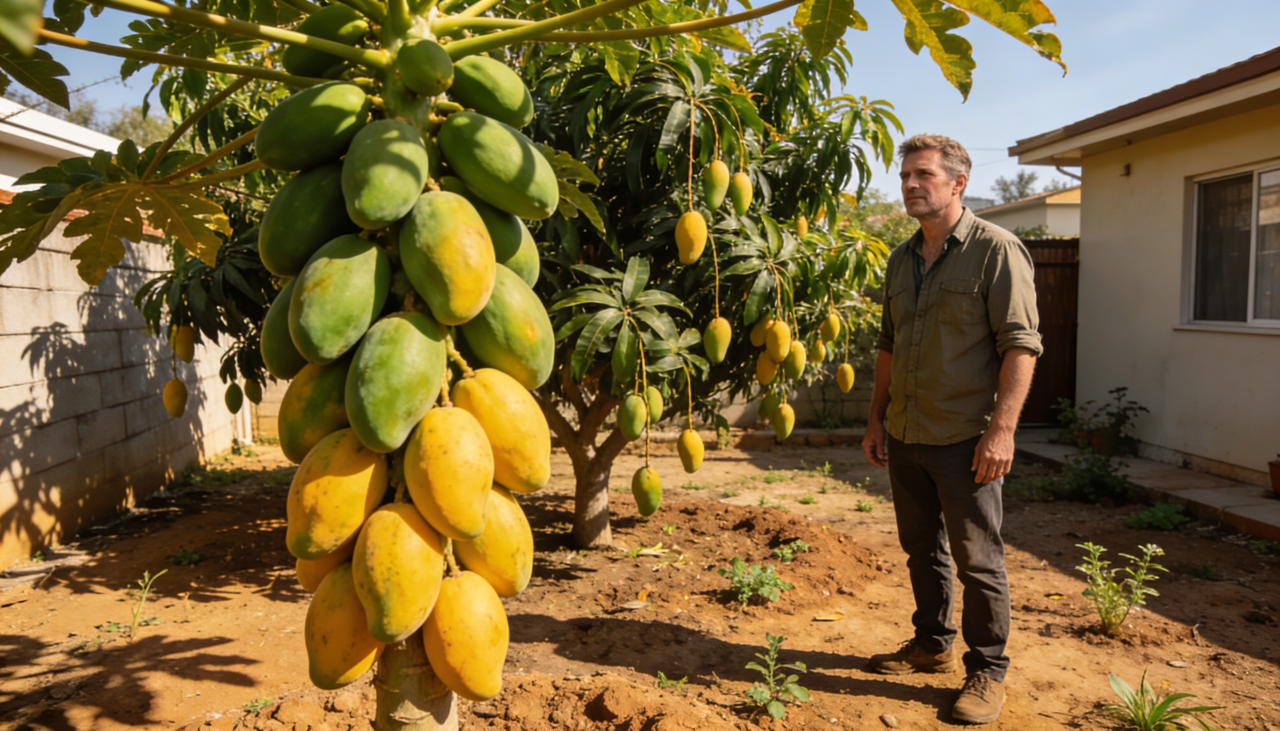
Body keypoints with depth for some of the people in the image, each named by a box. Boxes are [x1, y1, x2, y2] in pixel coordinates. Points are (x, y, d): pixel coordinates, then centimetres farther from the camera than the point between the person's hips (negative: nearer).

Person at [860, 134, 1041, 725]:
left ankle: (987, 670, 19)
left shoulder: (996, 250, -8)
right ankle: (932, 644, 35)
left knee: (977, 559, 4)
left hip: (965, 438, -6)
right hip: (904, 435, 7)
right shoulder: (901, 259, 12)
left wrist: (1002, 429, -20)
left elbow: (1021, 344, -13)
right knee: (922, 550, 17)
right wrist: (877, 418, 15)